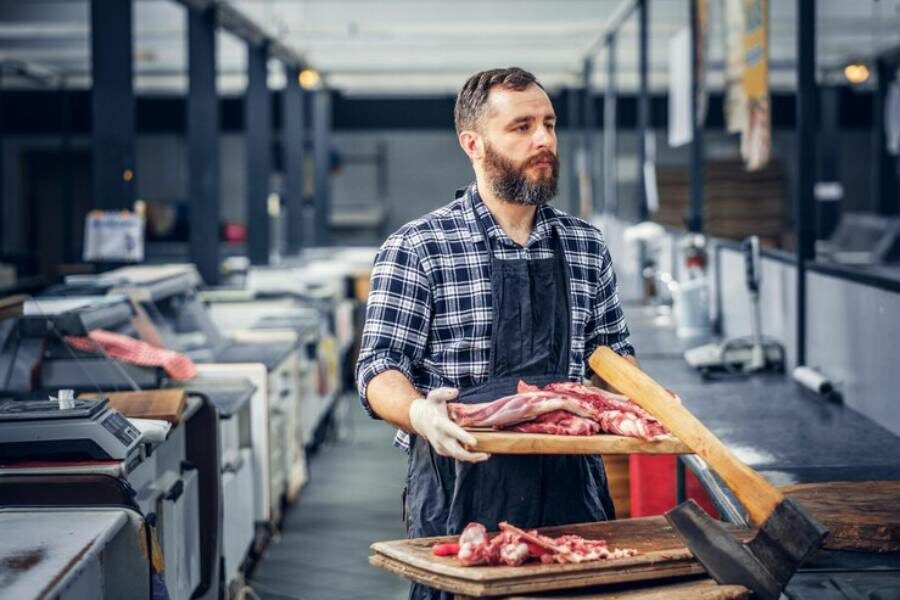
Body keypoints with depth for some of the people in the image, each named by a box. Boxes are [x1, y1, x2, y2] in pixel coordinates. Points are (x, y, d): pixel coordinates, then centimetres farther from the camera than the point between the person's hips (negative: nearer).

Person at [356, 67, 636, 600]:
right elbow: (380, 367, -7)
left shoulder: (588, 246, 11)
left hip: (572, 486, 4)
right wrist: (419, 412, -28)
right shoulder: (416, 249, -4)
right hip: (462, 486, -4)